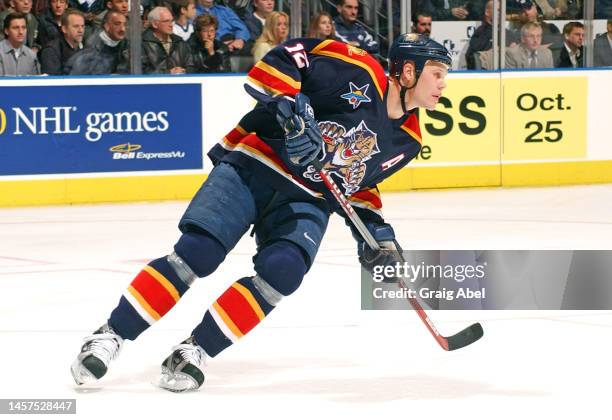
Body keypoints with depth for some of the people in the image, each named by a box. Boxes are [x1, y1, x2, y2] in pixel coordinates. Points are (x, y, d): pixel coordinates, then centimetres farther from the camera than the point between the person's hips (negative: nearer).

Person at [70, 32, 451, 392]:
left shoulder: (407, 139, 10)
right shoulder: (358, 72, -11)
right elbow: (284, 58, -14)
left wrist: (374, 228, 11)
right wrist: (291, 108, -27)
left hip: (306, 202, 5)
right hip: (254, 168, -5)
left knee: (283, 270, -23)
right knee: (198, 251, -19)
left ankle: (196, 350, -16)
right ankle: (110, 336, -10)